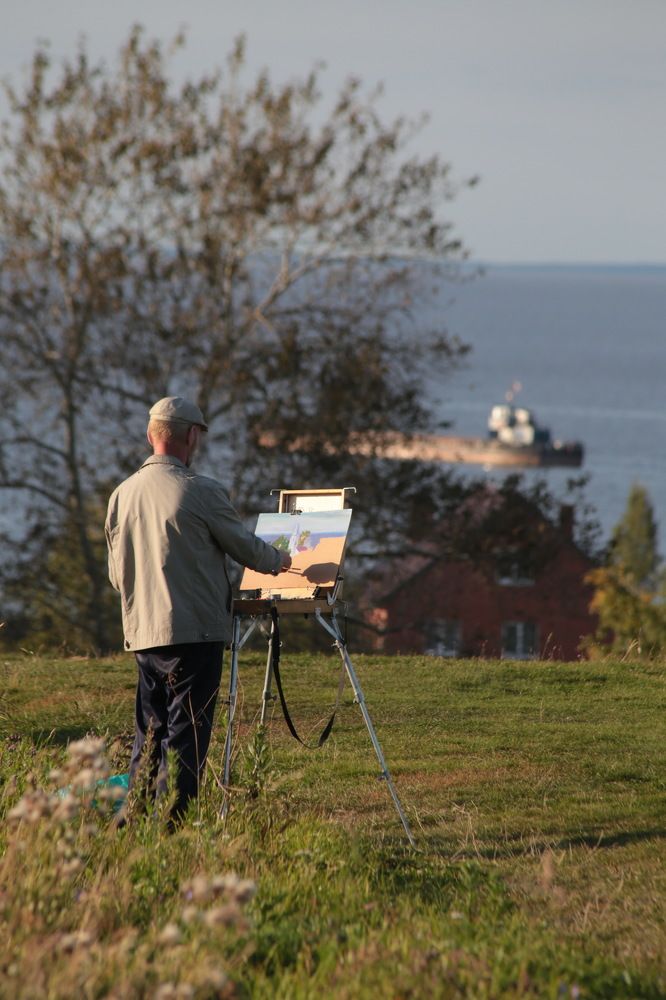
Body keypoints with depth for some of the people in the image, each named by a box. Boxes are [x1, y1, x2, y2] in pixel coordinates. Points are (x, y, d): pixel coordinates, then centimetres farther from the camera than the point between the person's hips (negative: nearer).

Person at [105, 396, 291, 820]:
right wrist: (280, 560, 21)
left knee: (149, 737, 14)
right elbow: (245, 547, 0)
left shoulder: (122, 494, 7)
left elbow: (116, 573, 14)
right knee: (186, 737, -3)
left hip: (143, 634, 6)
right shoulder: (201, 492, -11)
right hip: (195, 633, -6)